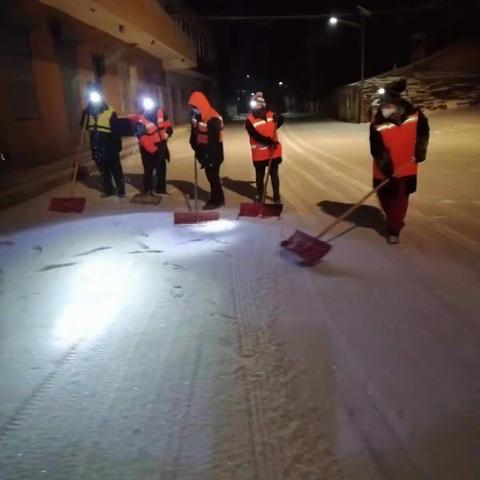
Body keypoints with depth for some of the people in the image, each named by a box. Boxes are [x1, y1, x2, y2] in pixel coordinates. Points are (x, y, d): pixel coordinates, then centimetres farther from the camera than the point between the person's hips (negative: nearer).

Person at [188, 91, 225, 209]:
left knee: (213, 175, -5)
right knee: (209, 175, 13)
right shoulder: (196, 115, 1)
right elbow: (194, 131, 13)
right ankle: (215, 198, 24)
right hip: (203, 148, 8)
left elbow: (214, 141, -27)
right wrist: (195, 146, 6)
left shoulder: (213, 119, -26)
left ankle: (217, 200, 6)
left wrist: (209, 157, -25)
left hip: (213, 151, -8)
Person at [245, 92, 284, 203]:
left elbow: (280, 120, 19)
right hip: (259, 153, -3)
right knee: (260, 175, 12)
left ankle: (277, 196, 22)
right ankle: (259, 195, 30)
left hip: (274, 151, 3)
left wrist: (279, 118, -4)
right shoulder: (250, 120, -13)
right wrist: (269, 141, -29)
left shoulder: (270, 114, 0)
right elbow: (256, 136, -21)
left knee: (274, 174, 12)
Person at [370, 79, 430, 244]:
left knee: (400, 199, 5)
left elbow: (423, 131, 7)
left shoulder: (415, 115, -14)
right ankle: (394, 220, 44)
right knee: (386, 199, 14)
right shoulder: (377, 126, -23)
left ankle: (394, 229, 18)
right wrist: (386, 167, -29)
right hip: (385, 170, -1)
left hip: (406, 167, 1)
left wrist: (421, 149, 5)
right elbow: (377, 151, -22)